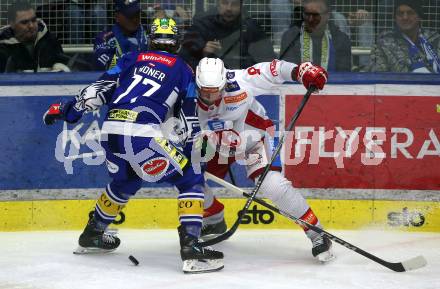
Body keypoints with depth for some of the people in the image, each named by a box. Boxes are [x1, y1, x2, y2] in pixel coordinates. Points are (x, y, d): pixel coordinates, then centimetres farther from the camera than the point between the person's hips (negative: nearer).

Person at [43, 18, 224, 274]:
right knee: (191, 181, 3)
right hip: (142, 134, -6)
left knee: (126, 181, 33)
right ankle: (191, 248, -12)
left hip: (110, 130, 6)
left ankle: (92, 235, 45)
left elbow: (101, 88, 17)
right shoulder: (183, 69, 15)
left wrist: (68, 109, 22)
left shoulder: (132, 59, 23)